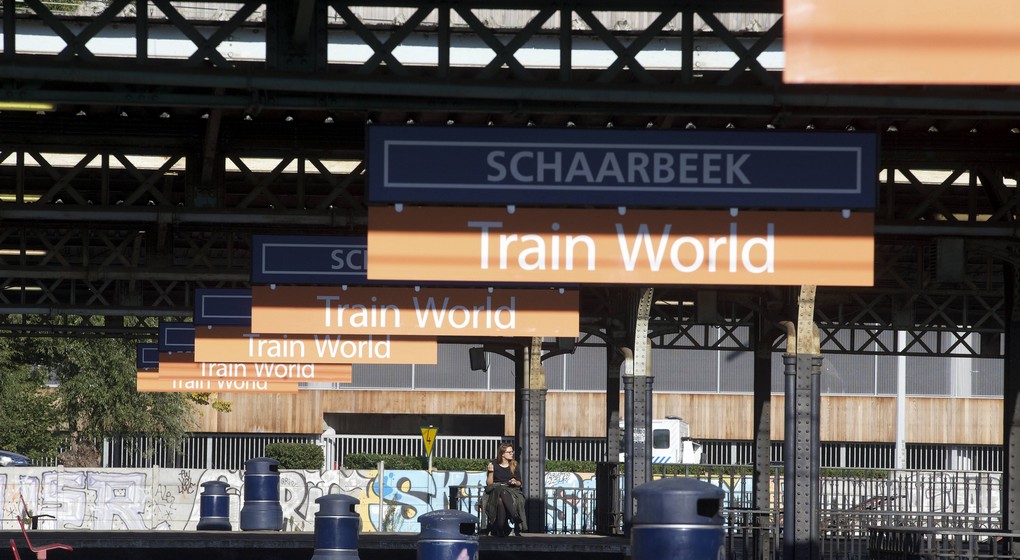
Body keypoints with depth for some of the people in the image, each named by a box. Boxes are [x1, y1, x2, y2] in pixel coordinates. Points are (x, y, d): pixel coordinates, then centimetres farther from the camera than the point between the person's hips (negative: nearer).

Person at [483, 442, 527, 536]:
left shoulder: (514, 465, 11)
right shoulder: (494, 464, 4)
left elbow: (519, 483, 17)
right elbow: (489, 483, 3)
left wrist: (515, 482, -5)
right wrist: (491, 472, -13)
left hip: (511, 490, 1)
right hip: (495, 490, -1)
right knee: (500, 500, -40)